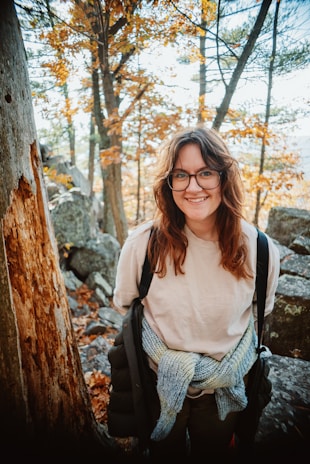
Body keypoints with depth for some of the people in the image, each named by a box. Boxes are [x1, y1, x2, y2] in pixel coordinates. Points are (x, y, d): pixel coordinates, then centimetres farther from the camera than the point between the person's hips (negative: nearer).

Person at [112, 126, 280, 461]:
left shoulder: (260, 250, -19)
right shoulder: (143, 244, -23)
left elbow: (258, 315, -1)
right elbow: (125, 309, -7)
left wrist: (227, 370, -1)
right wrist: (169, 363, -6)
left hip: (224, 391, 2)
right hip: (160, 387, -1)